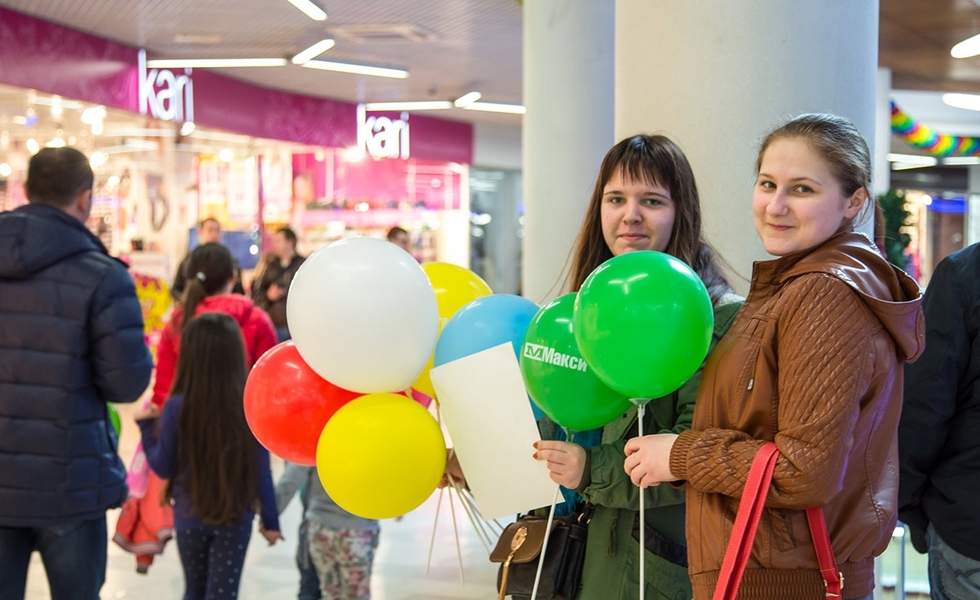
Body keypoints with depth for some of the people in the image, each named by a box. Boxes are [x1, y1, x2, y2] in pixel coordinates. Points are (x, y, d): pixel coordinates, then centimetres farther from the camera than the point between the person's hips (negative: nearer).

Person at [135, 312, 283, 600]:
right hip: (236, 519, 0)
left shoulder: (177, 408, -15)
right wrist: (270, 520, 5)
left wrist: (146, 426, 9)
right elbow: (261, 472, -7)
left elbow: (163, 467, -5)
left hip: (190, 518, 0)